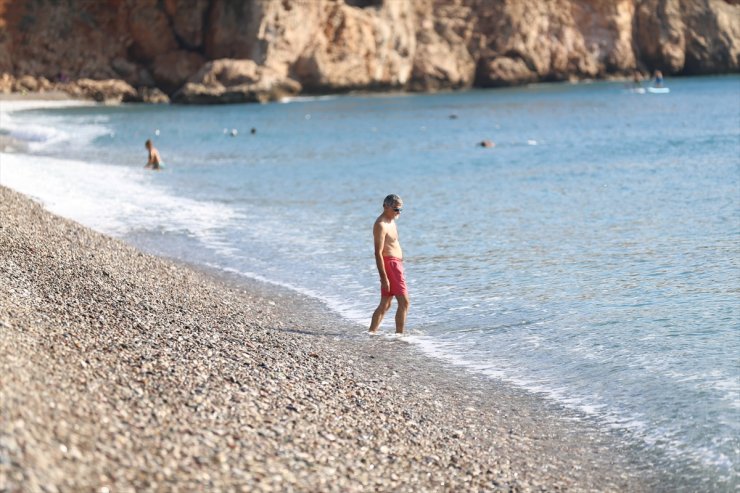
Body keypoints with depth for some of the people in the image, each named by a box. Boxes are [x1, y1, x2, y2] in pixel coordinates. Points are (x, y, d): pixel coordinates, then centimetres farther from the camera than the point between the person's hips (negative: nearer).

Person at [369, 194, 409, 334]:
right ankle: (399, 334, -11)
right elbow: (378, 253, -20)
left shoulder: (391, 221, 15)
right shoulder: (381, 225, -16)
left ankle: (371, 333, 17)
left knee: (385, 305, 14)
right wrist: (384, 277, -24)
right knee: (404, 302, -12)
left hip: (396, 264, 10)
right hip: (389, 264, -10)